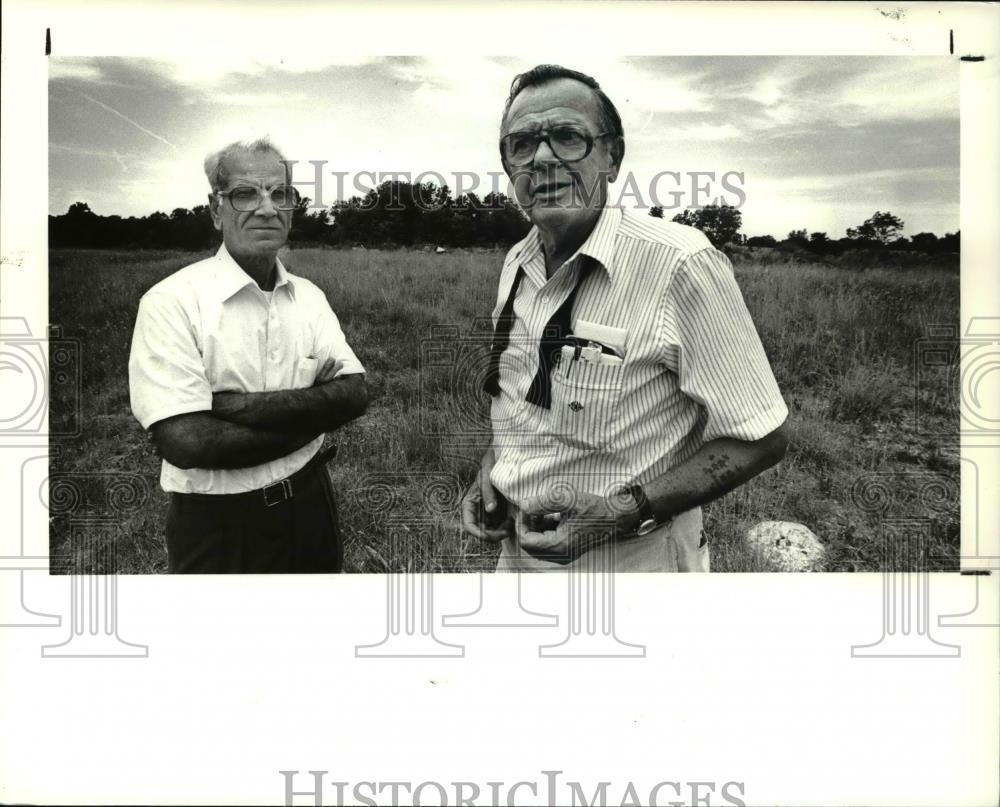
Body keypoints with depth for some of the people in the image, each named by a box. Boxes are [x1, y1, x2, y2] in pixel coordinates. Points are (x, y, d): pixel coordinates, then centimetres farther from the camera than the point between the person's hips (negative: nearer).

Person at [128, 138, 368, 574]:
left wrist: (244, 405, -21)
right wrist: (310, 414, -16)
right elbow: (185, 440, -23)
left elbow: (353, 392, -9)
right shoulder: (172, 301, -15)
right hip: (216, 526, -5)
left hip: (310, 505, 5)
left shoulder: (309, 296, 2)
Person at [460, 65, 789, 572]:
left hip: (632, 561, -6)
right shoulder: (515, 265, 1)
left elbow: (759, 439, -17)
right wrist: (488, 473, -3)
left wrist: (622, 514, -24)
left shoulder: (680, 264, -20)